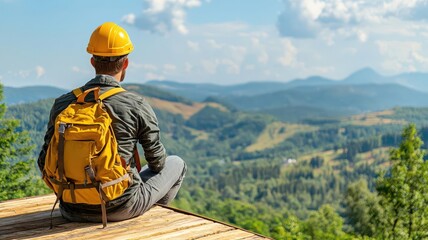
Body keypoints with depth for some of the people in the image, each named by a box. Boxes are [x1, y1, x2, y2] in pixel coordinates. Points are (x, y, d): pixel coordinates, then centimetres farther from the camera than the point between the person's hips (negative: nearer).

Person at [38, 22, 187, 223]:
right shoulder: (136, 106, -14)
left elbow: (45, 162, 1)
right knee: (176, 163, 22)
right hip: (121, 207, -4)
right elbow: (157, 161, -3)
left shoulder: (62, 104, -4)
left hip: (73, 210, 4)